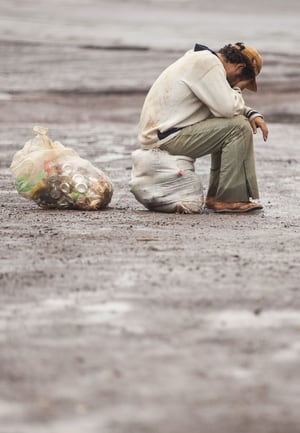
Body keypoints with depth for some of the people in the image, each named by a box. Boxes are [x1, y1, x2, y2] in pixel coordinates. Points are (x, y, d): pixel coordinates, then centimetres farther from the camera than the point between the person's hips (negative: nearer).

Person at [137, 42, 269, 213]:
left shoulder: (202, 60, 18)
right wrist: (237, 90, -1)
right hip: (165, 139, -11)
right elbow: (227, 108, -22)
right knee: (238, 127, -14)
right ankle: (229, 199, -9)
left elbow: (227, 106, 25)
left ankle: (216, 195, 12)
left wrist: (252, 114, 8)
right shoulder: (209, 64, -15)